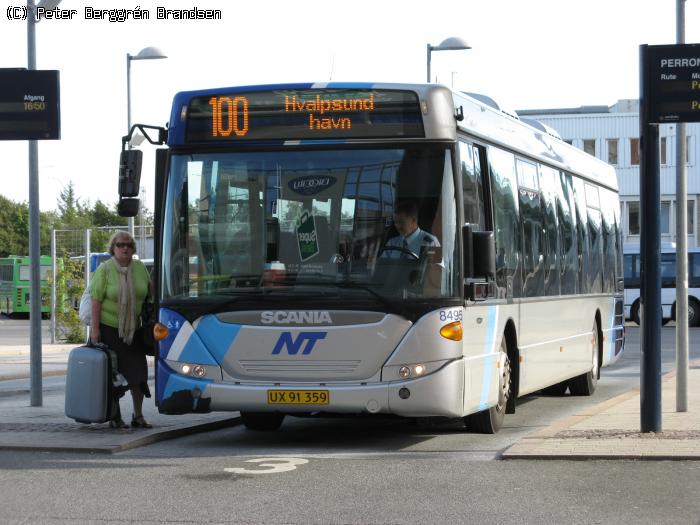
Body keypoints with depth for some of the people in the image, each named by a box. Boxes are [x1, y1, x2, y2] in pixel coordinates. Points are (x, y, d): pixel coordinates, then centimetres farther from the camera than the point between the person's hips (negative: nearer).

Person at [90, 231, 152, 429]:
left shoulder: (140, 268, 4)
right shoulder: (105, 269, -9)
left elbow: (149, 295, 15)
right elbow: (96, 300, -11)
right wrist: (94, 329, -15)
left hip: (134, 329, 4)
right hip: (109, 328, -4)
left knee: (138, 371, 3)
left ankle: (138, 416, 13)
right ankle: (115, 417, 10)